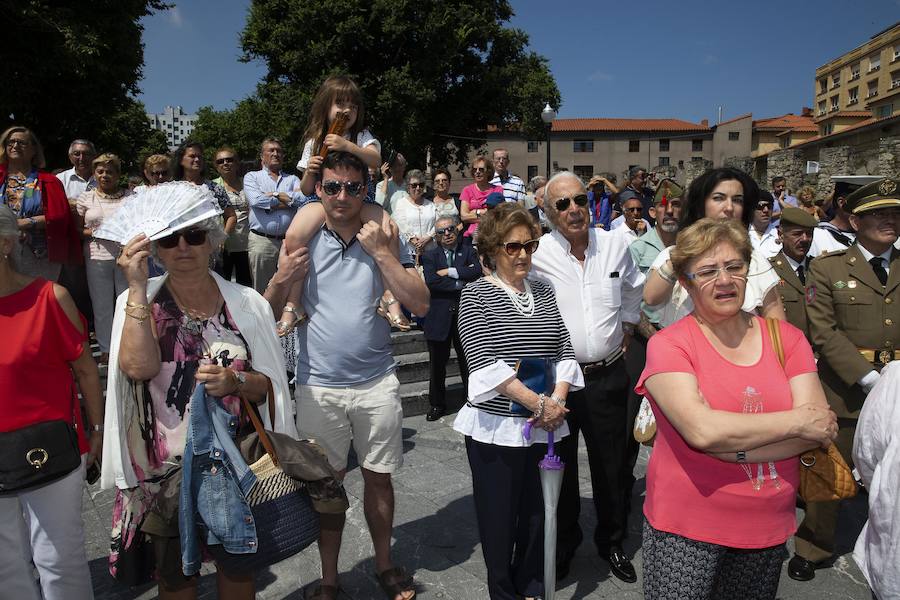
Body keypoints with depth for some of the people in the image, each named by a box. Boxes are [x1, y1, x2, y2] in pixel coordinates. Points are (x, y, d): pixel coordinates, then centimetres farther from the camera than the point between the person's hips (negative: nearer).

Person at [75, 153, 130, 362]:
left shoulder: (130, 196, 5)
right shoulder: (86, 198, 6)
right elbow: (77, 229, 9)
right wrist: (92, 232, -10)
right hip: (97, 258, 1)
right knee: (102, 306, 7)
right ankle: (105, 349, 19)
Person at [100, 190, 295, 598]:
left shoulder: (247, 304, -5)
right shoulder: (139, 301, -5)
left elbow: (270, 384, -2)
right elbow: (138, 367, -23)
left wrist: (235, 382, -22)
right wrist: (138, 287, -22)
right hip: (162, 471, 0)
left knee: (237, 566, 19)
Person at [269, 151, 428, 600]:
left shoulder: (384, 238, 1)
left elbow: (420, 305, -7)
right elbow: (272, 312, 3)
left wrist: (381, 253, -15)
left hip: (377, 383, 0)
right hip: (318, 385, 0)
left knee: (378, 478, 13)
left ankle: (384, 564, 35)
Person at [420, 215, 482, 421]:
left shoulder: (468, 251, 8)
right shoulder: (430, 256, 4)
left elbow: (478, 271, -13)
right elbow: (430, 281, -13)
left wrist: (450, 271, -14)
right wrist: (461, 282, -13)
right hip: (439, 317, 0)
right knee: (437, 364, 8)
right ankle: (437, 404, 23)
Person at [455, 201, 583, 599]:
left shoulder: (543, 291, 9)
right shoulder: (476, 294, -6)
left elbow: (564, 351, 8)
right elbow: (483, 363, -16)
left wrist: (557, 399, -9)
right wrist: (539, 403, -18)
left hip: (545, 427, 4)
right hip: (496, 427, -4)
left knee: (538, 514, 14)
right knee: (500, 518, 8)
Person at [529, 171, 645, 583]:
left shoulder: (615, 245, 1)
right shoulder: (537, 254, -10)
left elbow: (632, 295, 19)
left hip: (607, 376, 3)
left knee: (612, 467, 15)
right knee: (560, 467, 13)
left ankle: (612, 542, 37)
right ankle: (562, 544, 35)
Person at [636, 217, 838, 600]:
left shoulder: (787, 338, 1)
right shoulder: (668, 344, -11)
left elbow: (820, 430, -8)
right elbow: (701, 429, -24)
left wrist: (733, 445, -21)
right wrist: (796, 421, -15)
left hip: (769, 526, 4)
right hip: (685, 529, -4)